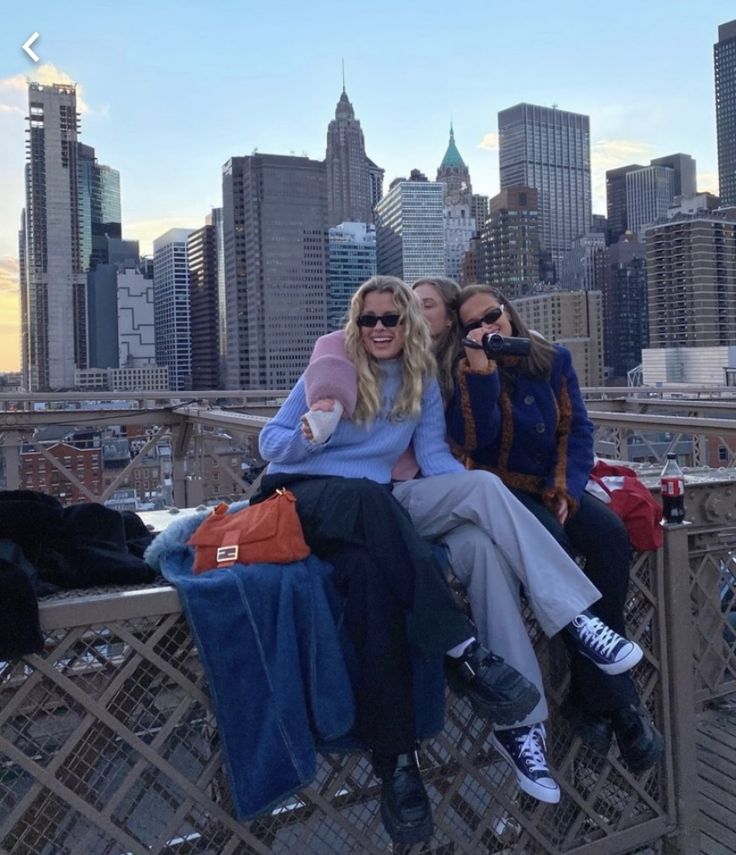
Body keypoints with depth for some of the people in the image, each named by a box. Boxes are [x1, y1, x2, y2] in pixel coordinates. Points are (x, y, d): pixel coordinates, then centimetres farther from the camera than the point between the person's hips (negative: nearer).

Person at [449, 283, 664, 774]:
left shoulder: (555, 360, 8)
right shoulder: (468, 372, -1)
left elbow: (577, 428, 4)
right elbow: (475, 440, -15)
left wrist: (566, 488, -11)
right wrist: (481, 369, -22)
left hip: (555, 487, 4)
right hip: (505, 488, -3)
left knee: (611, 535, -26)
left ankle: (590, 695, -16)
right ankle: (618, 701, -24)